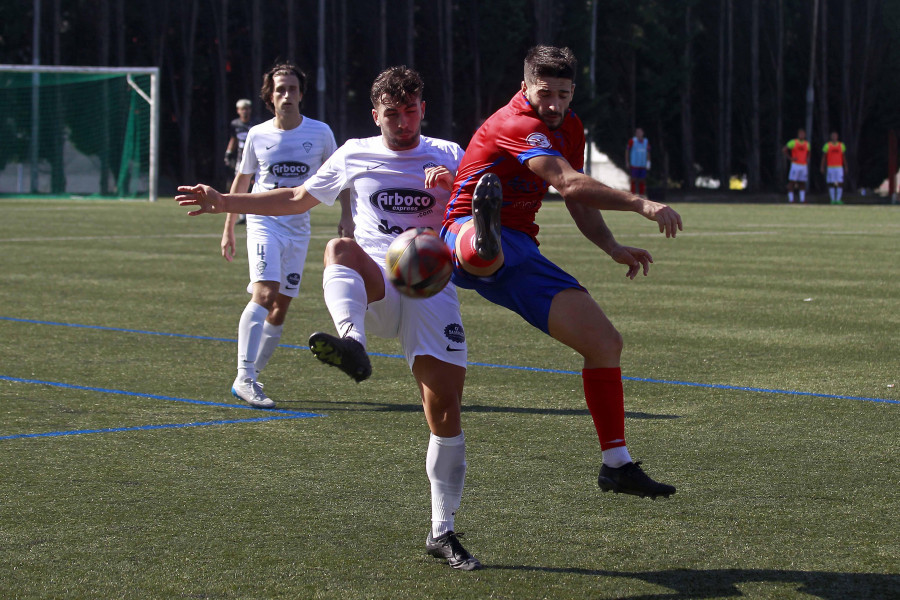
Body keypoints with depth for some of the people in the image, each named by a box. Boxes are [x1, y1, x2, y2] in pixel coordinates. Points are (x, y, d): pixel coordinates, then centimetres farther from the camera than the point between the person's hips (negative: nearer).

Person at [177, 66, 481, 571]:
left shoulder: (449, 156, 15)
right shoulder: (354, 155, 17)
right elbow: (298, 199, 28)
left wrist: (454, 184, -16)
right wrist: (225, 203, 23)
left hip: (431, 289, 0)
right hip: (374, 287, 0)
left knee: (445, 411, -11)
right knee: (340, 249, -36)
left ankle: (443, 531, 3)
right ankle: (351, 344, -66)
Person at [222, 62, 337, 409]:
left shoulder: (320, 133, 2)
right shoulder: (257, 135, 1)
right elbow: (242, 181, 13)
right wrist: (228, 228, 14)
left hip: (298, 227, 3)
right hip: (263, 222, -3)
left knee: (281, 308, 2)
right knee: (265, 292, -22)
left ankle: (251, 377, 14)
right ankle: (244, 378, -25)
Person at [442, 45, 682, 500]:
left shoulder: (570, 128, 14)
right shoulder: (516, 125, -16)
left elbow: (578, 201, 25)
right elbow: (570, 184, -29)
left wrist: (613, 248, 9)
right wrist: (641, 204, -35)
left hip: (520, 251, 8)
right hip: (466, 232, -8)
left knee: (606, 342, 4)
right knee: (486, 252, -47)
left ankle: (617, 465, 12)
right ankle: (484, 235, -86)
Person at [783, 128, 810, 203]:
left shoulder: (807, 144, 10)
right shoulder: (793, 142, -7)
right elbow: (784, 150, -5)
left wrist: (807, 159, 5)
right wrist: (791, 158, -11)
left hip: (803, 165, 5)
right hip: (795, 165, -5)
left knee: (802, 183, 7)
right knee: (791, 182, -6)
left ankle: (802, 200, 12)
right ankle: (790, 199, -3)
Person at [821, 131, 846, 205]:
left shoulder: (841, 145, 7)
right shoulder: (827, 145, 2)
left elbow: (844, 157, 12)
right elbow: (824, 157, 4)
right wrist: (822, 167, 0)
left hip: (839, 167, 1)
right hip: (830, 167, -1)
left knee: (840, 184, -6)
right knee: (831, 184, -1)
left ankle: (838, 199, -1)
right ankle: (832, 200, 6)